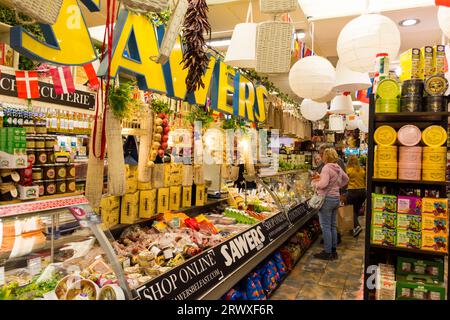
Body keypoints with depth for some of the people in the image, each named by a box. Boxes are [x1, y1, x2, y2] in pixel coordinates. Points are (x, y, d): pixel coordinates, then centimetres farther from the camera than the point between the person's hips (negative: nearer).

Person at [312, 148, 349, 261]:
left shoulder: (326, 168, -16)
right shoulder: (338, 168, 10)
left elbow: (323, 184, -25)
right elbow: (346, 178, 26)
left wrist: (315, 183, -7)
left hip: (327, 198, -8)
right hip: (336, 197, 8)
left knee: (326, 227, -1)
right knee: (333, 226, 15)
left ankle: (327, 253, 5)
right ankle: (334, 251, 23)